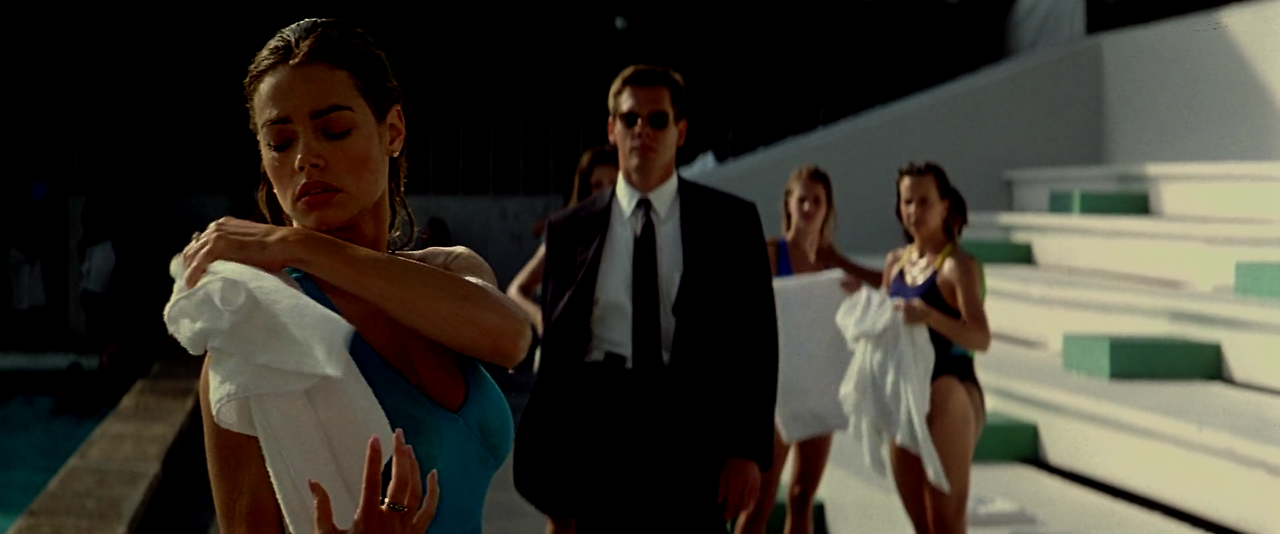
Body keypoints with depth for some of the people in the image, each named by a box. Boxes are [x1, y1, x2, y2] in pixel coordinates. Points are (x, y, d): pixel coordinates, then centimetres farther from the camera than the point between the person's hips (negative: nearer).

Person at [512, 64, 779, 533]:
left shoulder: (731, 222, 5)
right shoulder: (571, 230, 8)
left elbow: (756, 341, 3)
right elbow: (555, 350, 9)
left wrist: (747, 450, -7)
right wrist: (550, 475, 6)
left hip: (694, 430, -1)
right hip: (598, 432, 1)